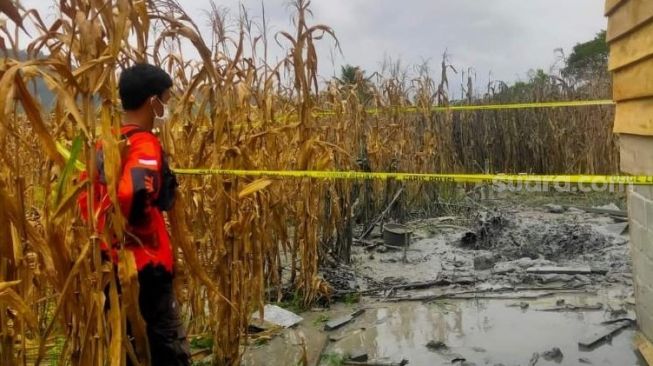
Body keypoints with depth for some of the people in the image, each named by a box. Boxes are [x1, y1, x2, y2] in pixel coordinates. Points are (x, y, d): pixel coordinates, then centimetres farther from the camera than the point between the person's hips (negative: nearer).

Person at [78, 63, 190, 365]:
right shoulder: (144, 145, -18)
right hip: (144, 264, -9)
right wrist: (149, 230, -19)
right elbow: (133, 196, -35)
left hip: (111, 261, 9)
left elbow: (85, 198, 15)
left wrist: (108, 234, 17)